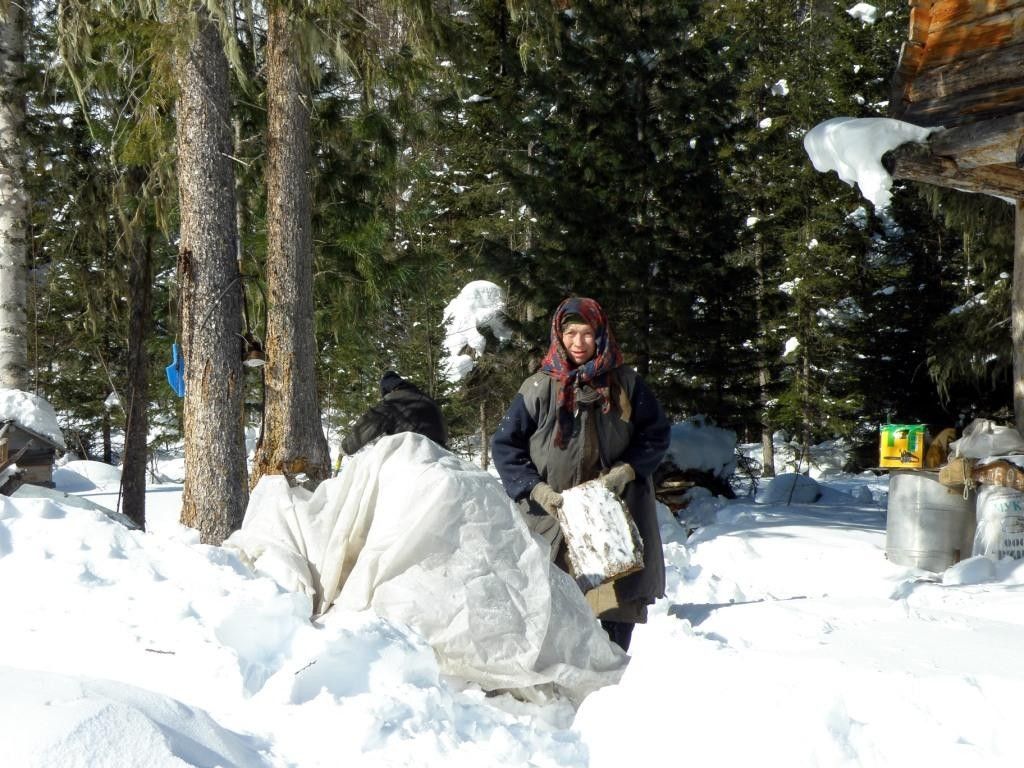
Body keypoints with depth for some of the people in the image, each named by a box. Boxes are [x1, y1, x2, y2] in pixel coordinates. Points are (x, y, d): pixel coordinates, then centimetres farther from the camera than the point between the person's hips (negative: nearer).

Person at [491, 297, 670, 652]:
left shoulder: (625, 384, 4)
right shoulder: (538, 388, -2)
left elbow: (657, 434, 8)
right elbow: (504, 445, 1)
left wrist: (627, 471, -8)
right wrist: (536, 490, -11)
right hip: (555, 514, -2)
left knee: (620, 600, 6)